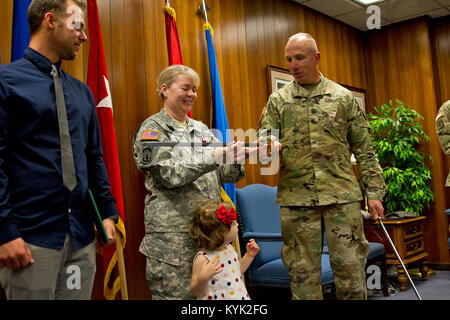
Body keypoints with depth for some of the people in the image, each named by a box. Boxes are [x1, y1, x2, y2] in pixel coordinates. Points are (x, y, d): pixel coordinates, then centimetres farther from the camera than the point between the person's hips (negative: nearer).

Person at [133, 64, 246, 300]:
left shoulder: (200, 129, 15)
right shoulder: (152, 129, -2)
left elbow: (223, 175, 13)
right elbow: (169, 175, -16)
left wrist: (234, 161, -9)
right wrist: (212, 158, -23)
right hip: (172, 232, -6)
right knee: (176, 293, -2)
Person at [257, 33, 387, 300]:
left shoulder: (342, 96, 8)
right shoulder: (278, 100, 10)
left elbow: (363, 148, 8)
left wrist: (374, 192, 3)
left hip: (342, 195, 0)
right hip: (295, 198, 1)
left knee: (351, 265, 3)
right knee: (303, 270, 6)